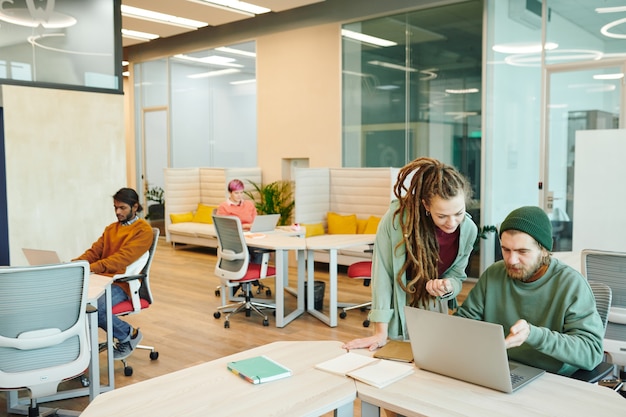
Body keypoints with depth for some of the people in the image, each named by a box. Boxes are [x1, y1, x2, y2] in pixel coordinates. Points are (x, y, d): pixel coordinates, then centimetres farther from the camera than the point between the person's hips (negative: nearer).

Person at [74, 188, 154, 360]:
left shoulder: (143, 230, -5)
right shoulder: (111, 228, 20)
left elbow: (122, 258, -17)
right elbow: (94, 251, 11)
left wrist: (91, 268, -28)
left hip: (122, 284, -6)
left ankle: (129, 335, -3)